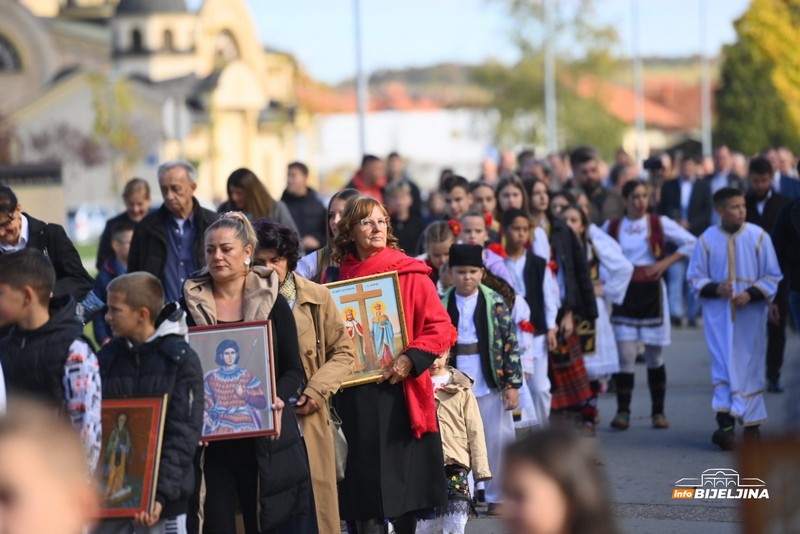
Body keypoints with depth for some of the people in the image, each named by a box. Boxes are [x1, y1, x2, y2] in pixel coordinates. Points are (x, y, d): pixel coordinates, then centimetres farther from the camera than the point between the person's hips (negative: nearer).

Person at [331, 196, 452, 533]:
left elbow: (440, 327, -3)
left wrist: (411, 359, -15)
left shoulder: (411, 274, 1)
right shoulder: (336, 276, 9)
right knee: (360, 478, 1)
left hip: (399, 392, -2)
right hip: (353, 395, 2)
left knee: (403, 478, 1)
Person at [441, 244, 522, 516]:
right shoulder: (441, 304, 1)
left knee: (498, 440, 4)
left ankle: (497, 496, 17)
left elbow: (510, 343, -3)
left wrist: (512, 384, -6)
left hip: (490, 384, -1)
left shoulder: (495, 302, -3)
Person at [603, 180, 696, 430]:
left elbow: (691, 243, 0)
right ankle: (622, 411, -5)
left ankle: (658, 412, 12)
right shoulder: (611, 227, 5)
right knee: (625, 354, -8)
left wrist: (665, 262, -8)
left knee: (654, 354, 5)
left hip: (651, 292, 0)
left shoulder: (660, 223, 1)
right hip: (623, 294, 0)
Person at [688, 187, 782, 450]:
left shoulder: (759, 237, -3)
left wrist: (751, 294, -15)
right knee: (723, 366, -8)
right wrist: (715, 288, -14)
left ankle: (751, 425, 15)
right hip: (718, 313, 0)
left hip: (750, 314, 0)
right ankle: (726, 423, -14)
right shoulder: (707, 239, -1)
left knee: (749, 367, 5)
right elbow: (695, 277, 5)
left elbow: (772, 277, 1)